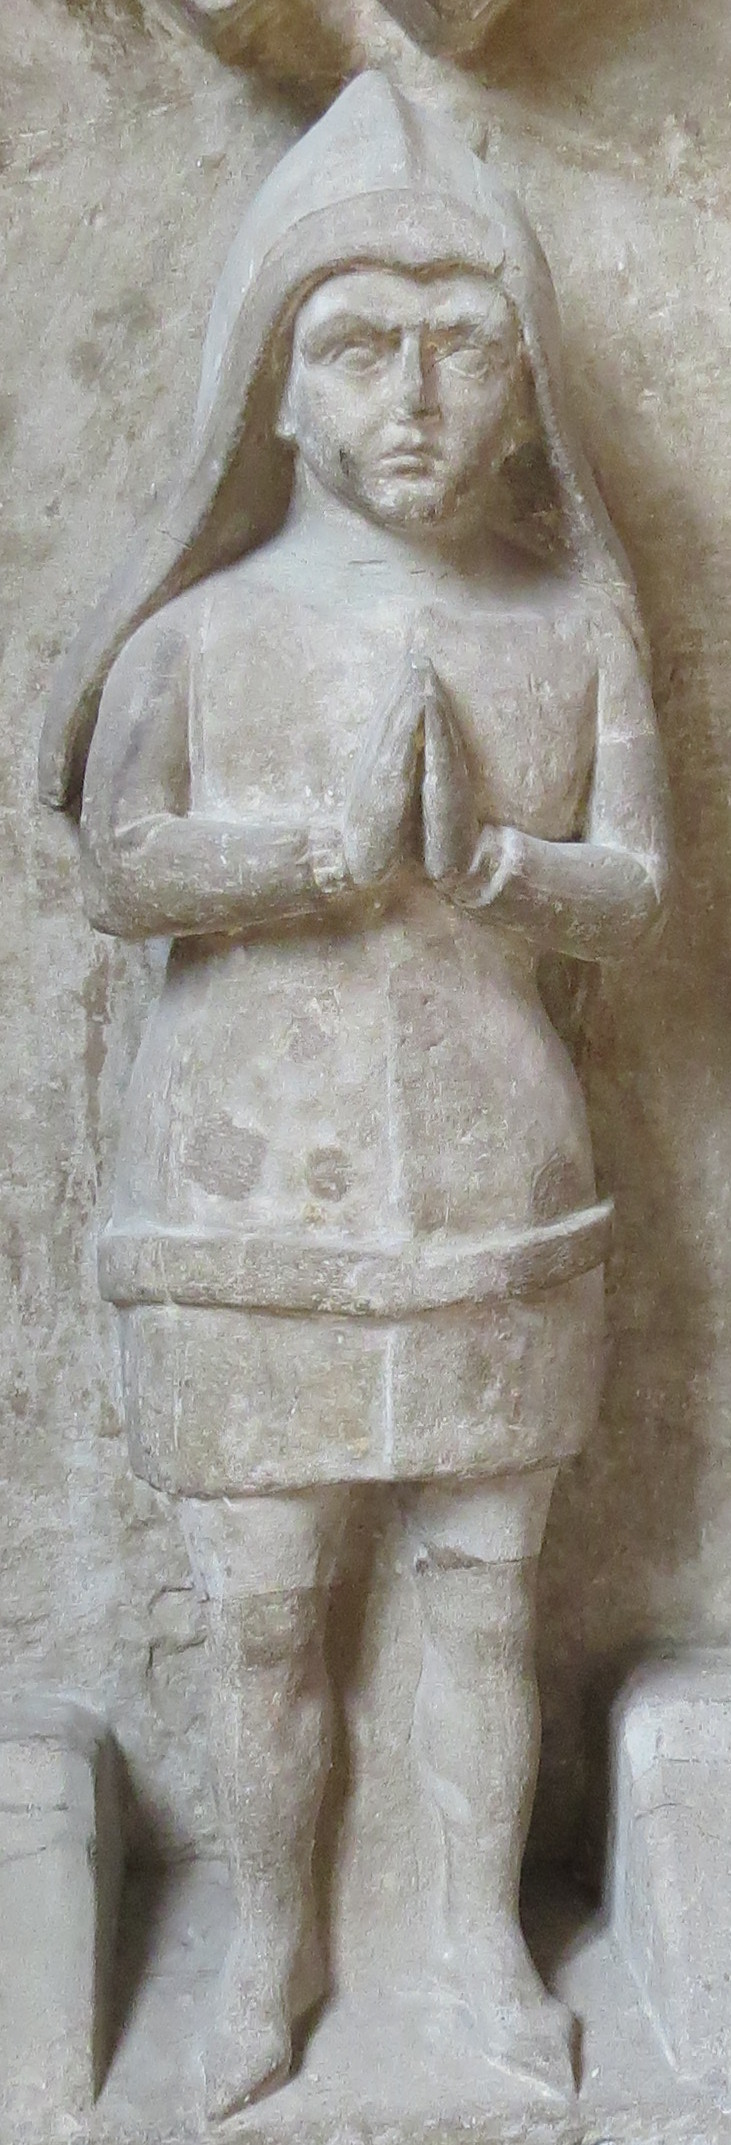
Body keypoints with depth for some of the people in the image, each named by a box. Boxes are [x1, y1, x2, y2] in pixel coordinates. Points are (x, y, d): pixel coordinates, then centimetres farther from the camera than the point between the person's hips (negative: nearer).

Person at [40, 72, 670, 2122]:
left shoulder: (576, 625, 0)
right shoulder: (199, 631, -4)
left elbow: (631, 889, -3)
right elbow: (120, 871, -15)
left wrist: (481, 855, -22)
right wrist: (336, 846, -28)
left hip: (491, 1184, 1)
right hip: (246, 1185, -1)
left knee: (487, 1594, 13)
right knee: (262, 1619, 10)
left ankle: (485, 1923, 36)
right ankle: (273, 1945, 34)